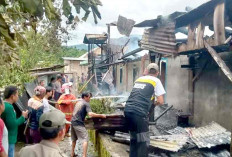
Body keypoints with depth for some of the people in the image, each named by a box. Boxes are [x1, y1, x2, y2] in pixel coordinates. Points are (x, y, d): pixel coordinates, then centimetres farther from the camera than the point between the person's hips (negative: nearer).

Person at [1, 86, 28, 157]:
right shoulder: (9, 107, -21)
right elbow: (12, 124, -23)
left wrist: (22, 117, 8)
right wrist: (23, 117, -12)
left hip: (5, 138, 10)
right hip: (8, 139, -10)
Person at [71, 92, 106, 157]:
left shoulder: (78, 102, 17)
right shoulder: (86, 104, -8)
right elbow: (90, 114, -22)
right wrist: (101, 115, -16)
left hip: (73, 122, 9)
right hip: (79, 124, -9)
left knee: (74, 139, 22)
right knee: (85, 139, -6)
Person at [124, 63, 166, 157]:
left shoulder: (139, 79, 22)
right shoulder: (156, 81, 6)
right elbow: (161, 101, 2)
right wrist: (155, 103, 23)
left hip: (127, 110, 6)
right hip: (139, 113, -6)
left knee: (133, 139, 19)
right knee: (144, 141, 5)